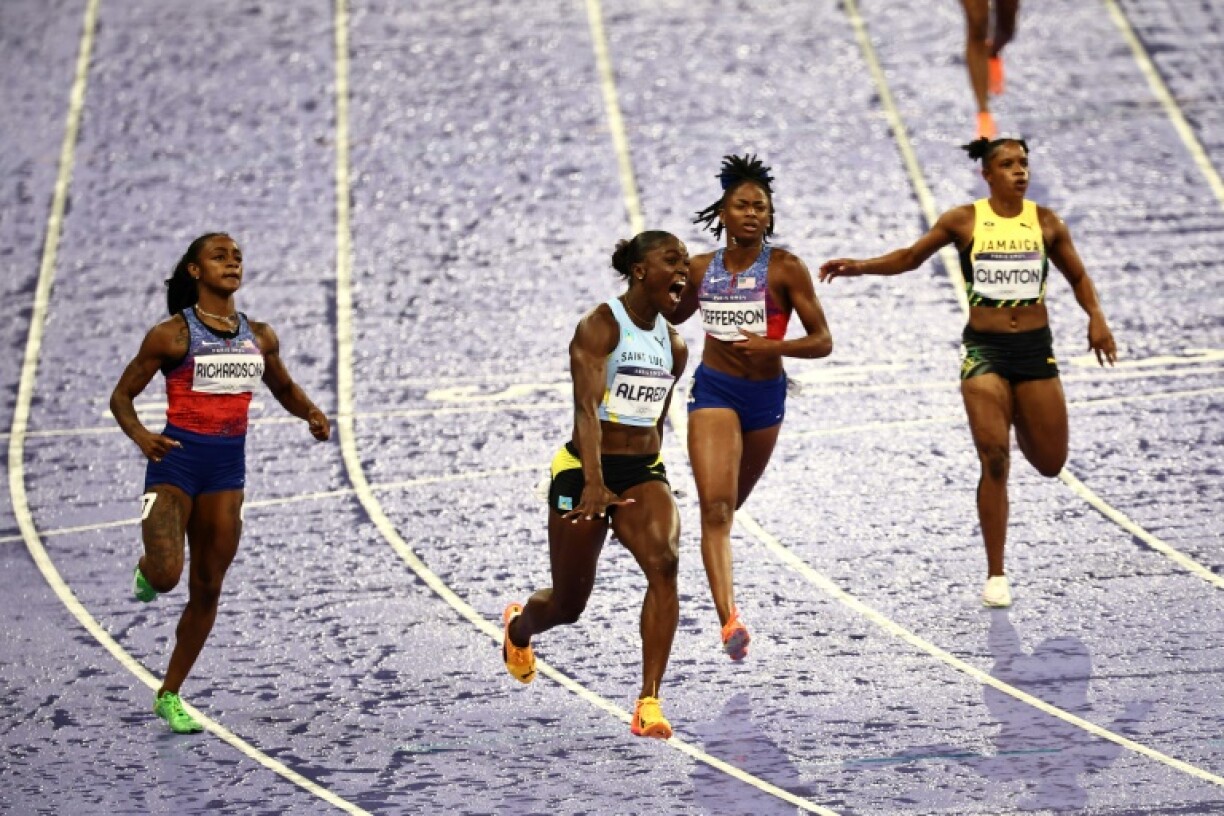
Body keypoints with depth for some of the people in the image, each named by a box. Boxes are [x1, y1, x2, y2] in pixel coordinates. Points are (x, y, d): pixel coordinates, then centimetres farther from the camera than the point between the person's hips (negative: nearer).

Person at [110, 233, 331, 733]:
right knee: (166, 575, -21)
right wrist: (141, 437, -22)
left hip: (227, 466, 5)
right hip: (176, 460, -4)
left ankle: (170, 696, 21)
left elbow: (284, 388, 23)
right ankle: (147, 572, 20)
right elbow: (121, 396, -2)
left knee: (207, 588, 7)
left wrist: (311, 414, 1)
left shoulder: (259, 337, 7)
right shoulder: (172, 335, -7)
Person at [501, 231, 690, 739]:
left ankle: (649, 702, -24)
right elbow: (587, 408, -27)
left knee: (665, 565, -25)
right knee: (568, 604, 9)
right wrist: (594, 483, -39)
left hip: (644, 470, 5)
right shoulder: (600, 327, -15)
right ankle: (518, 627, 48)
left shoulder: (674, 347, 6)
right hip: (585, 470, -5)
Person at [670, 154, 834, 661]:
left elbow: (822, 341, -8)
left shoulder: (786, 268, -7)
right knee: (715, 505, -19)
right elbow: (672, 316, 21)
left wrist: (772, 346, -25)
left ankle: (725, 603, 46)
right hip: (714, 390, 0)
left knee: (729, 505, 18)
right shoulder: (702, 270, 2)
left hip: (765, 393, 0)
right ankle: (729, 619, -30)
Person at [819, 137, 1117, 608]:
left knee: (1050, 463, 6)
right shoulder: (964, 221, -1)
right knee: (994, 461, -12)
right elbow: (910, 258, 7)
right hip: (984, 349, -2)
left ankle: (1021, 426, 45)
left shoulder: (1045, 222, 3)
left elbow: (1077, 277, 14)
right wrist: (859, 266, -7)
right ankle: (996, 575, -3)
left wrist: (1096, 317, -4)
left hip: (1035, 349, 2)